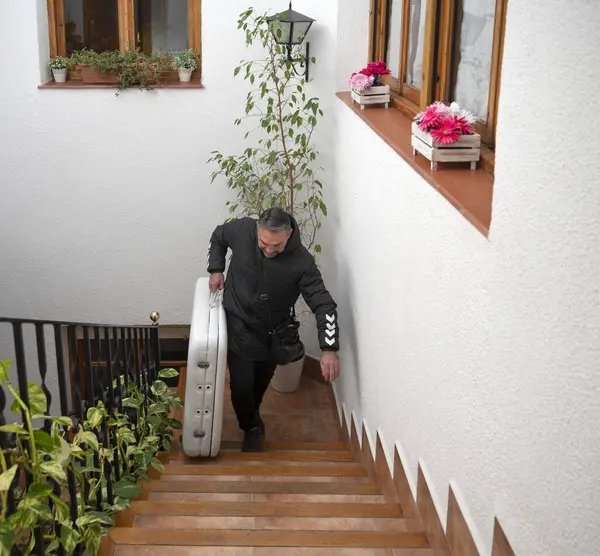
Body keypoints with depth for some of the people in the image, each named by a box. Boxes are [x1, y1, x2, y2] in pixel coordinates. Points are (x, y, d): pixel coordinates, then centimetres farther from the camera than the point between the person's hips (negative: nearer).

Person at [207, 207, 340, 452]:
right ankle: (251, 427, 27)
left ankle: (252, 412, 54)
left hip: (272, 332, 1)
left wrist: (329, 348, -36)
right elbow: (218, 237, 3)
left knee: (261, 383, 20)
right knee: (241, 385, -3)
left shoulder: (301, 262, -27)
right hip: (238, 325, 0)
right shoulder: (242, 229, -21)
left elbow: (323, 304, -27)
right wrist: (216, 270, -4)